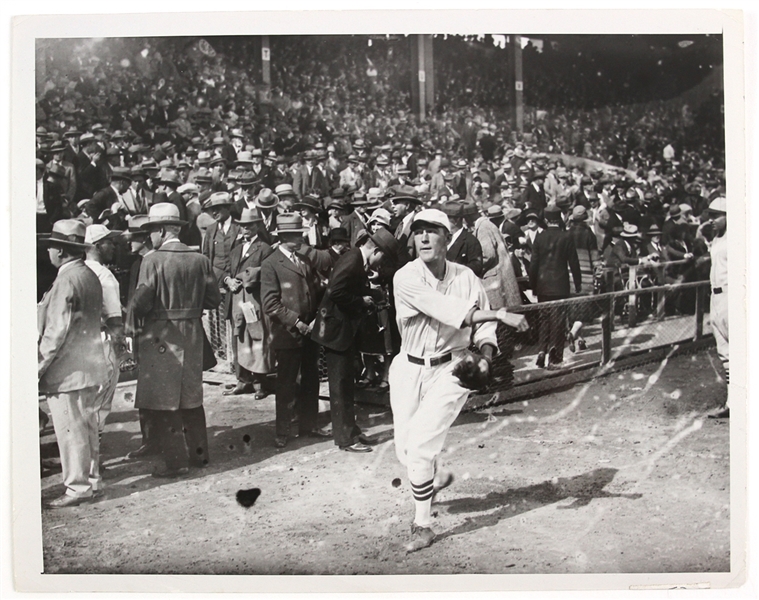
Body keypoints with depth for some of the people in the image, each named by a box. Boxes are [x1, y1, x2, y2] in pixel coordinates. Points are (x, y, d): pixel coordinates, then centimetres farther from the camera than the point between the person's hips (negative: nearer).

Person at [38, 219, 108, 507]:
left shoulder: (66, 281, -18)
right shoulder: (90, 276, 10)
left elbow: (57, 330, -20)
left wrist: (40, 365, -13)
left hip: (67, 370, -9)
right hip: (90, 365, 9)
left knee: (70, 429, -1)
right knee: (87, 425, 16)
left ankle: (78, 486, 5)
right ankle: (92, 478, 25)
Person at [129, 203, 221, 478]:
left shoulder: (152, 261, -14)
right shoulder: (200, 260, -1)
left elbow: (141, 302, -16)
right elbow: (213, 299, 2)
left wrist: (130, 318, 4)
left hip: (161, 339, -5)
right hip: (192, 335, 5)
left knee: (162, 403, 4)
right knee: (191, 397, 18)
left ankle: (176, 460, 5)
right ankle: (198, 452, 27)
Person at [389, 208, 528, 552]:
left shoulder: (466, 278, -5)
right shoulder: (406, 278, -15)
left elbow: (483, 326, 4)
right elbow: (448, 310, -27)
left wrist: (485, 357, -16)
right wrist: (502, 314, -31)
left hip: (449, 370, -1)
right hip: (409, 369, 2)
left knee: (420, 445, -12)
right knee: (405, 449, 10)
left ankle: (423, 524, 5)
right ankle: (436, 477, 45)